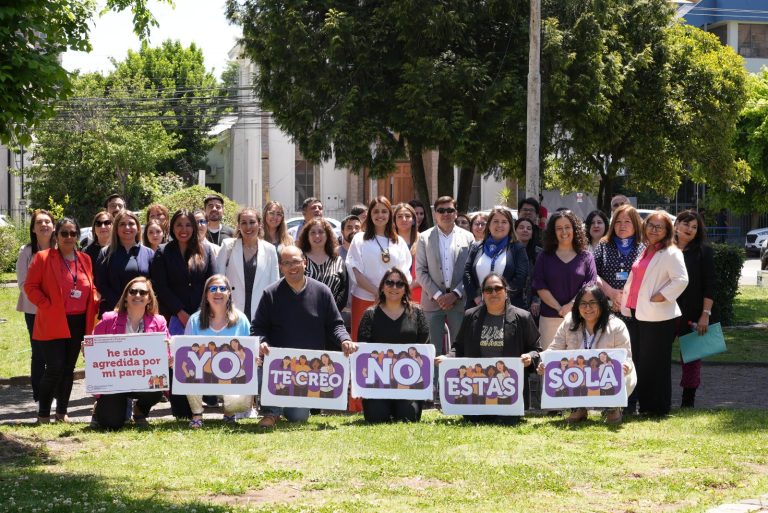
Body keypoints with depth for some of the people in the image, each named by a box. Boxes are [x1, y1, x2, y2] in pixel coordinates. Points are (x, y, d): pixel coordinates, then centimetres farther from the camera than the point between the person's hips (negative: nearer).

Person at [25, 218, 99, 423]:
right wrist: (46, 306, -13)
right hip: (53, 323, -5)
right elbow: (30, 286, -6)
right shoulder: (43, 258, -4)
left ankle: (62, 411, 20)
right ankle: (43, 413, 3)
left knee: (69, 368, 10)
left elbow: (91, 288, 19)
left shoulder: (85, 260, 11)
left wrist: (95, 304, 0)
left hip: (78, 323, 5)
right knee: (55, 368, -10)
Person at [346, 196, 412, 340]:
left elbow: (405, 273, 11)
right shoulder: (360, 240, 4)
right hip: (365, 300, -3)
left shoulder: (399, 242, 13)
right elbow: (355, 271, -5)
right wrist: (377, 292, -15)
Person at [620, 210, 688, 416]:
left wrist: (657, 298, -19)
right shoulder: (645, 251, 17)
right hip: (640, 314, 8)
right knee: (641, 362, 12)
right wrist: (625, 301, 15)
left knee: (656, 363, -2)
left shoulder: (670, 253, -8)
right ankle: (645, 405, 21)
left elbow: (681, 280, -20)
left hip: (659, 317, -8)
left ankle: (658, 407, 6)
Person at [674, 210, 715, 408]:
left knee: (692, 357, 5)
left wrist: (705, 314, -10)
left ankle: (688, 401, 12)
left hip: (693, 315, -1)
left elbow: (709, 286, -2)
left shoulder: (703, 251, 2)